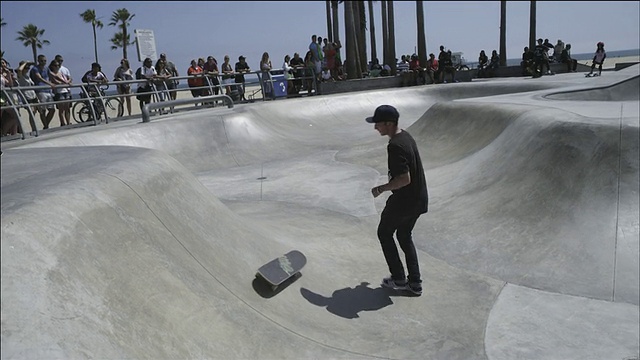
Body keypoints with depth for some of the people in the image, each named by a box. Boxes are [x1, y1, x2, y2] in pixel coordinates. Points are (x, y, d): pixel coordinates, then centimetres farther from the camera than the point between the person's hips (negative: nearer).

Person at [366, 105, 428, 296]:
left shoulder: (395, 146, -25)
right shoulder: (406, 136, 6)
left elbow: (404, 179, -28)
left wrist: (381, 189, -15)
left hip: (404, 200, -9)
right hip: (419, 198, 9)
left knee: (384, 233, 13)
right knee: (405, 236, 21)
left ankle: (398, 278, 20)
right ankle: (415, 282, 24)